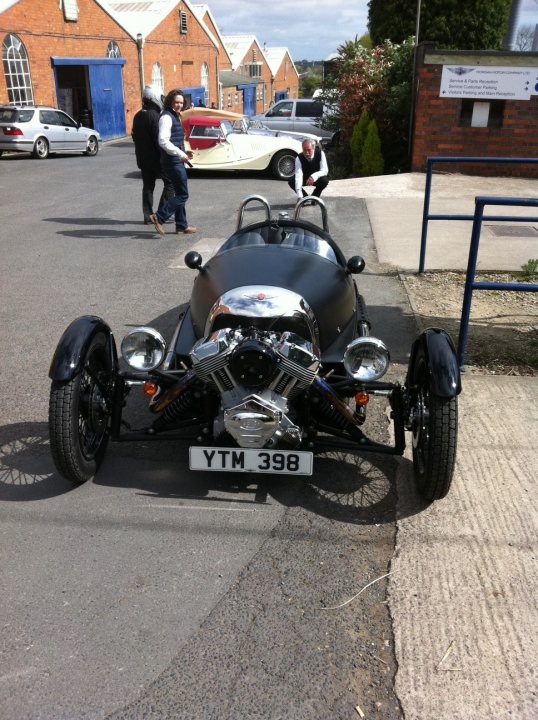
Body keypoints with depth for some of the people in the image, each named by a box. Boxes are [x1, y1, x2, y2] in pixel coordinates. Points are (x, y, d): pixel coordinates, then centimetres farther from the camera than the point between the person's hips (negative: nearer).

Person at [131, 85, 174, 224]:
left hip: (143, 159, 8)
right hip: (156, 157, -8)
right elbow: (159, 139, -20)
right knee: (170, 182, 1)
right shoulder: (154, 116, -14)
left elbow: (134, 136, 19)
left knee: (148, 186, 11)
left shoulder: (137, 116, 12)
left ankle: (148, 216, 11)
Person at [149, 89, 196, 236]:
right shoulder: (166, 117, -13)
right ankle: (159, 217, -6)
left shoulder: (174, 116, 17)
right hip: (173, 161, -10)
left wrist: (183, 152, 12)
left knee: (179, 194, 13)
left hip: (176, 160, 10)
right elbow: (163, 141, -23)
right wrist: (181, 154, -22)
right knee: (183, 194, -8)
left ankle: (182, 226, 19)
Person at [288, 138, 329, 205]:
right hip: (304, 179, 0)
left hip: (316, 179, 0)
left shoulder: (320, 153, -24)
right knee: (291, 182, -28)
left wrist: (313, 176, -51)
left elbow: (325, 170, -29)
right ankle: (305, 197, -3)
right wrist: (299, 196, -50)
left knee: (324, 180, -34)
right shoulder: (299, 158, -26)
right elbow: (298, 175, -38)